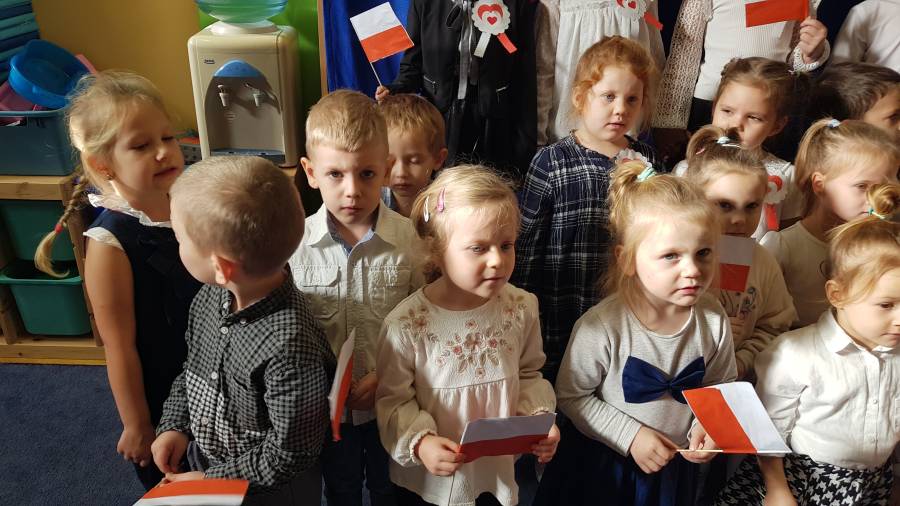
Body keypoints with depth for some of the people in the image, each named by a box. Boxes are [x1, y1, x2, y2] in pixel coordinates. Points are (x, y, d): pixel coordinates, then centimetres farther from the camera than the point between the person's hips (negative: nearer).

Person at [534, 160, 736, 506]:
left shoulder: (713, 319, -13)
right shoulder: (602, 326, -26)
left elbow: (720, 385, 4)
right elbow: (570, 396, -15)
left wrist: (708, 424, -13)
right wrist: (630, 435, -18)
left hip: (675, 465, 3)